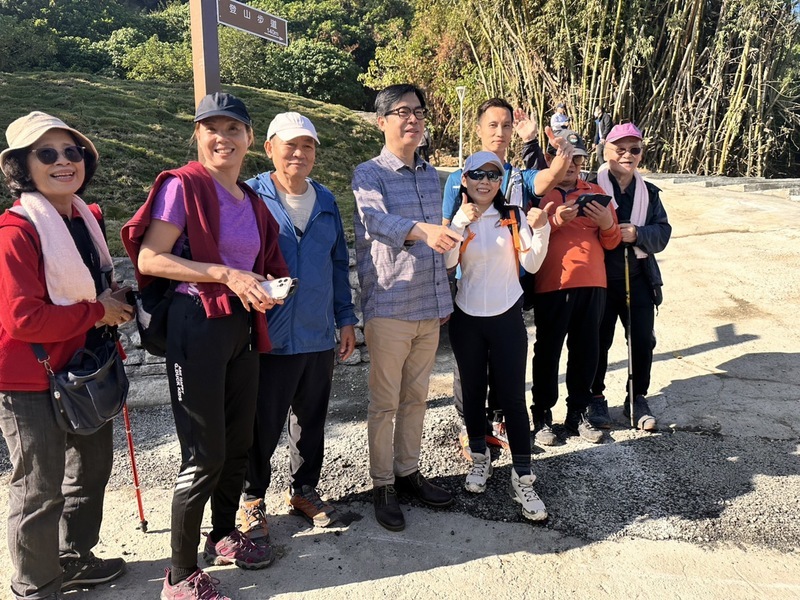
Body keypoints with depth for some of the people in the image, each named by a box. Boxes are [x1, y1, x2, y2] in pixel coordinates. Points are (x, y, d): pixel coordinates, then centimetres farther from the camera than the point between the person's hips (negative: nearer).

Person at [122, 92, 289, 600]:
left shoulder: (252, 201, 14)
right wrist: (226, 275, -21)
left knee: (239, 443, 17)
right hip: (198, 326, -7)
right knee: (205, 456, -1)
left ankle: (224, 535, 40)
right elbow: (150, 258, -17)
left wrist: (266, 287, -1)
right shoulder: (183, 185, -9)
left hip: (243, 327, 8)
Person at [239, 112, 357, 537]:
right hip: (269, 338, -5)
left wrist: (345, 319, 12)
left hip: (319, 337, 5)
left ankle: (305, 489, 37)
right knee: (262, 426, 6)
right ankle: (252, 499, 27)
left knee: (312, 421, 17)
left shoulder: (326, 202, 11)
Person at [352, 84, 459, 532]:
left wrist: (445, 298, 16)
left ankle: (408, 471, 31)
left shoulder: (432, 176, 14)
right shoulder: (368, 175, -5)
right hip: (389, 307, -6)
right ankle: (383, 485, 19)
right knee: (385, 402, 4)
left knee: (416, 397, 15)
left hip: (430, 307, 6)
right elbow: (378, 220, -26)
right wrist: (424, 229, -45)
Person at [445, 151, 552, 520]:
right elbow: (447, 262, -15)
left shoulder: (513, 217, 1)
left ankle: (522, 480, 7)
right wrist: (461, 222, -25)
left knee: (513, 397, -3)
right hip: (467, 319, 1)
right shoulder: (458, 219, 2)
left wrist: (540, 230, -20)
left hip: (507, 317, -1)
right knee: (473, 392, 13)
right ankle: (479, 459, 33)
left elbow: (531, 264, -6)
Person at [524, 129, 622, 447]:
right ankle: (542, 416, 15)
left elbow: (611, 242, 16)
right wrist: (556, 220, -18)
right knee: (548, 351, 3)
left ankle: (578, 413, 22)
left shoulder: (595, 191, 18)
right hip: (552, 284, -4)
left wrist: (607, 224, -5)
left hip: (592, 284, 4)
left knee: (586, 350, 8)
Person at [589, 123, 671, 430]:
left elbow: (662, 232, 3)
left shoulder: (649, 192, 10)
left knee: (643, 341, 10)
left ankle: (637, 400, 26)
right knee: (599, 341, 7)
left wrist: (637, 234, -15)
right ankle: (596, 398, 25)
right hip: (599, 279, -4)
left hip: (639, 280, 4)